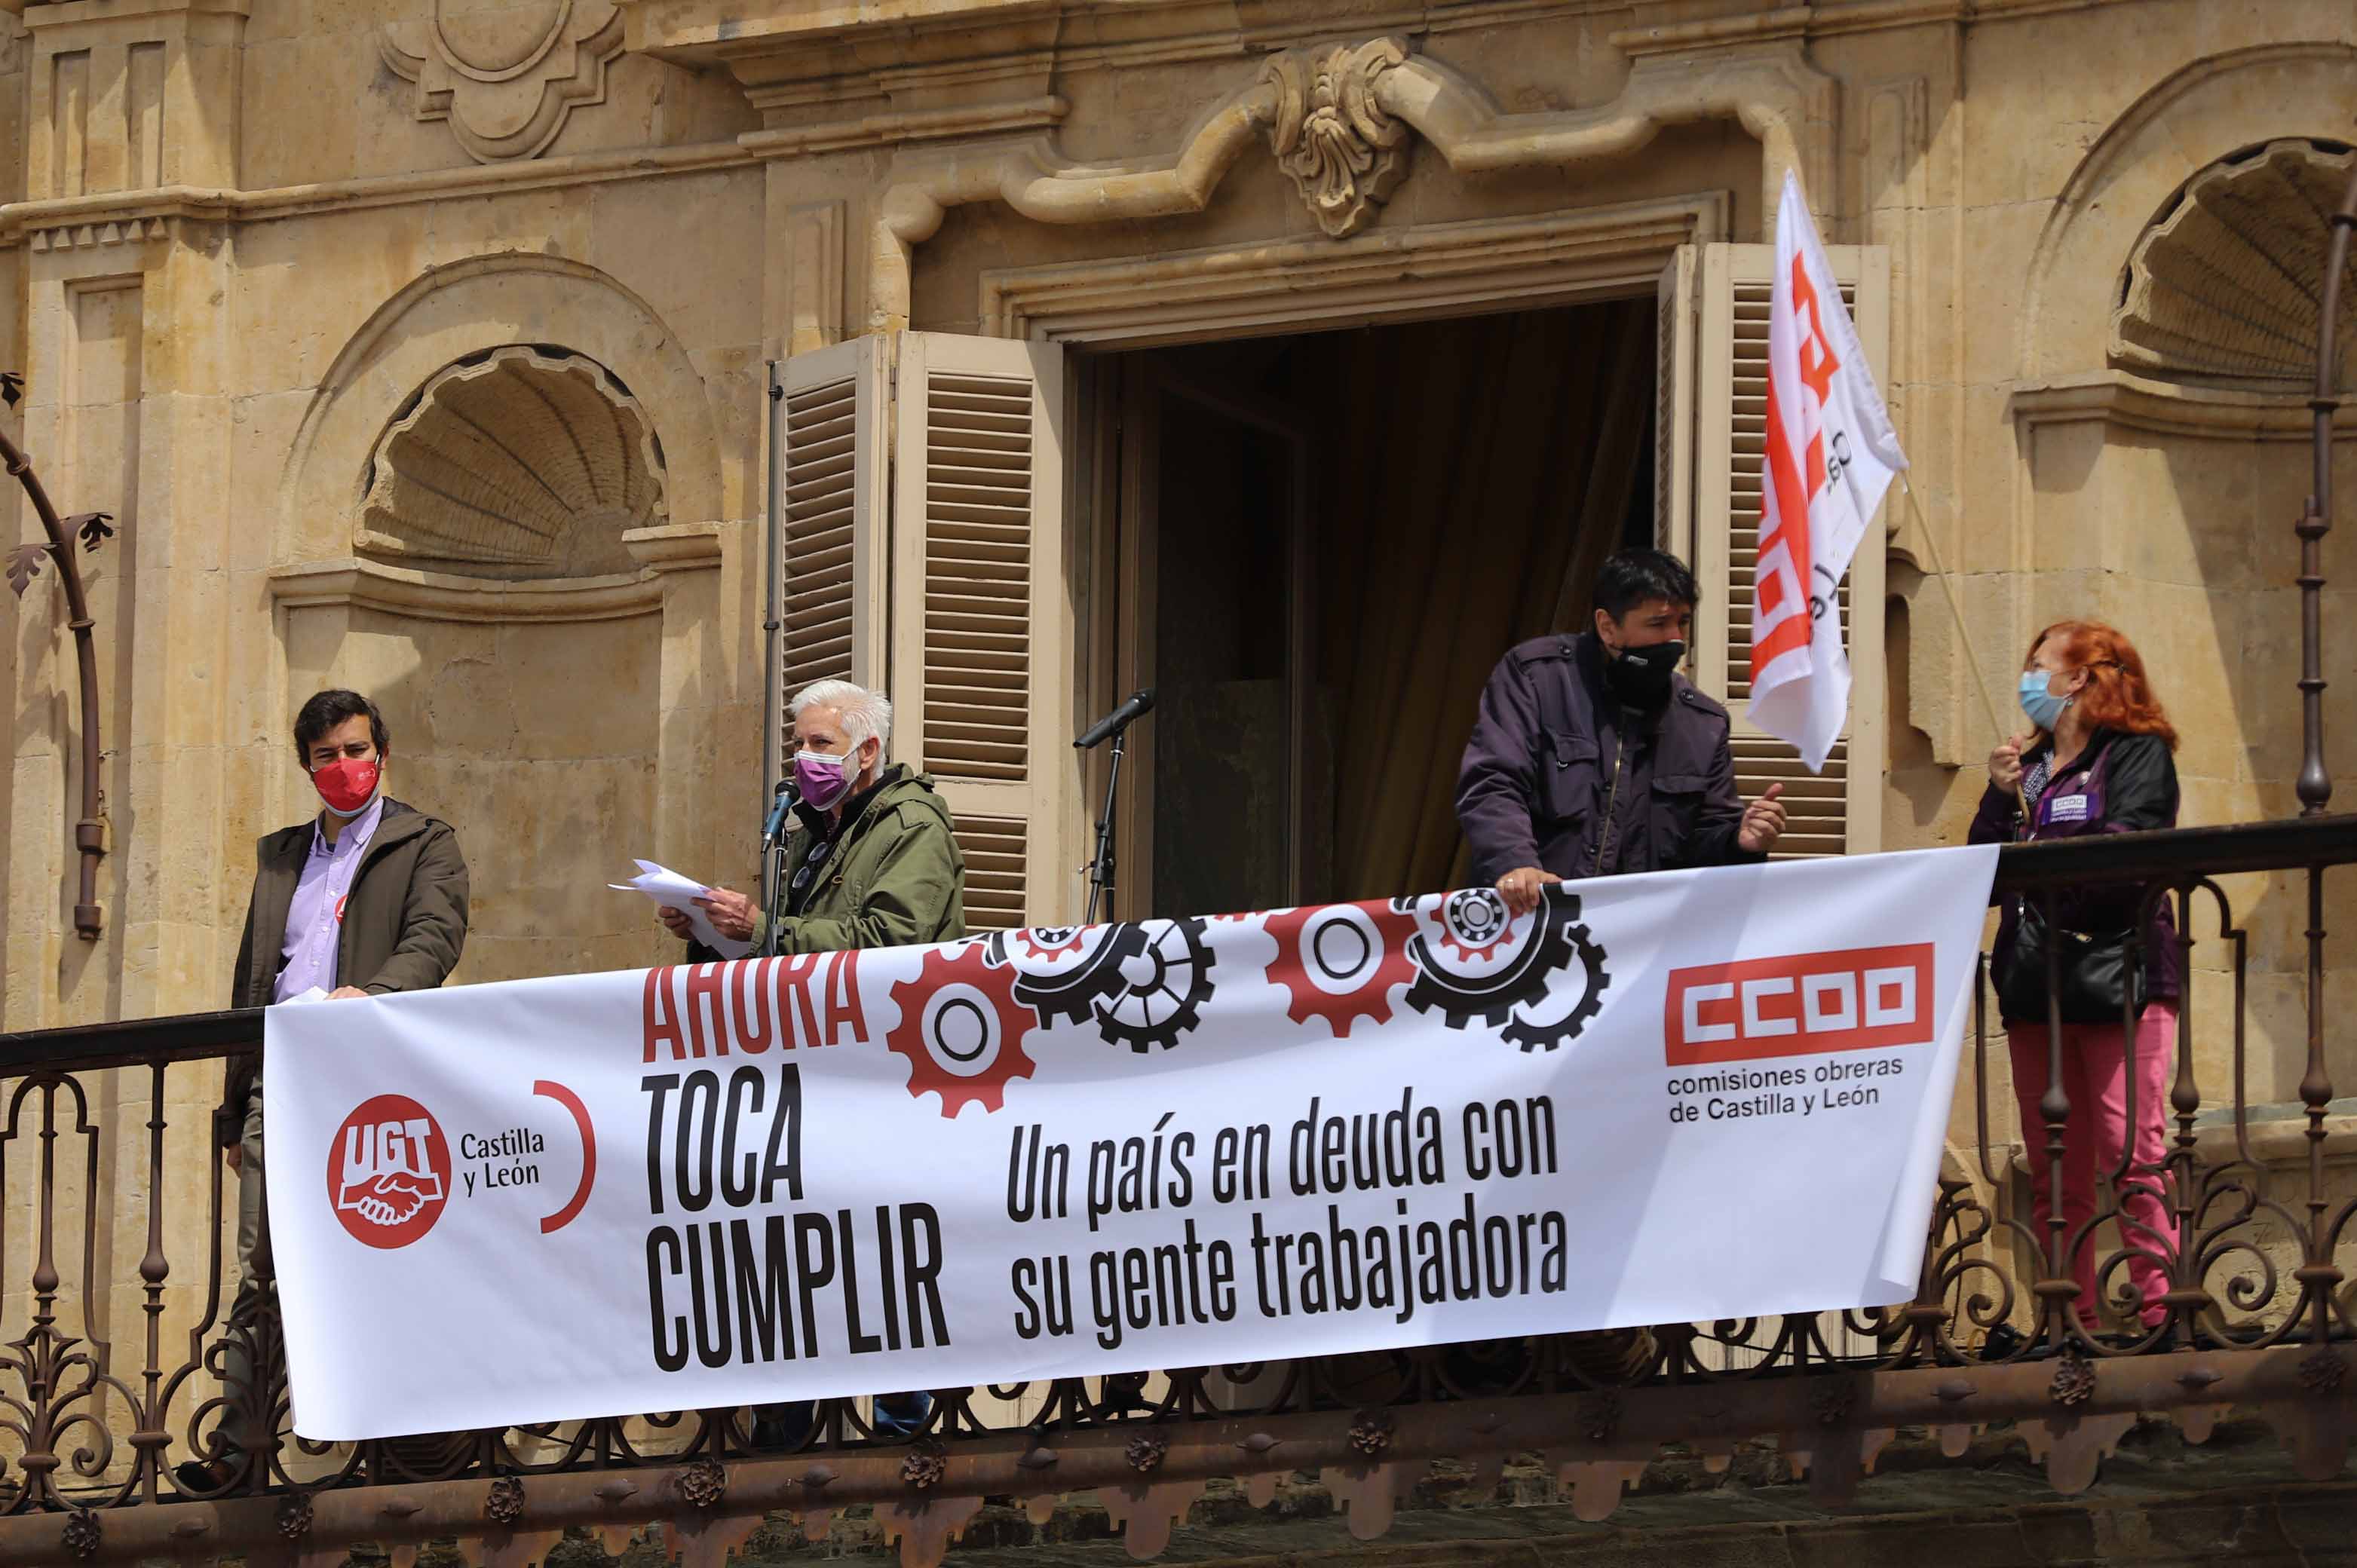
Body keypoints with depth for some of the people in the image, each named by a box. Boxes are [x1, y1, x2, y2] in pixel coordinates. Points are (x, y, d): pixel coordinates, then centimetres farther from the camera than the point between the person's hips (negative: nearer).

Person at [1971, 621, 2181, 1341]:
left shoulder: (2137, 754, 3)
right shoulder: (2026, 765, 21)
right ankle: (2072, 1329, 1)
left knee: (2132, 1159, -13)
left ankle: (2162, 1316, -16)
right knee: (2056, 1175, 2)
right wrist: (2000, 798, 2)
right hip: (2034, 984, 6)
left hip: (2118, 976, -6)